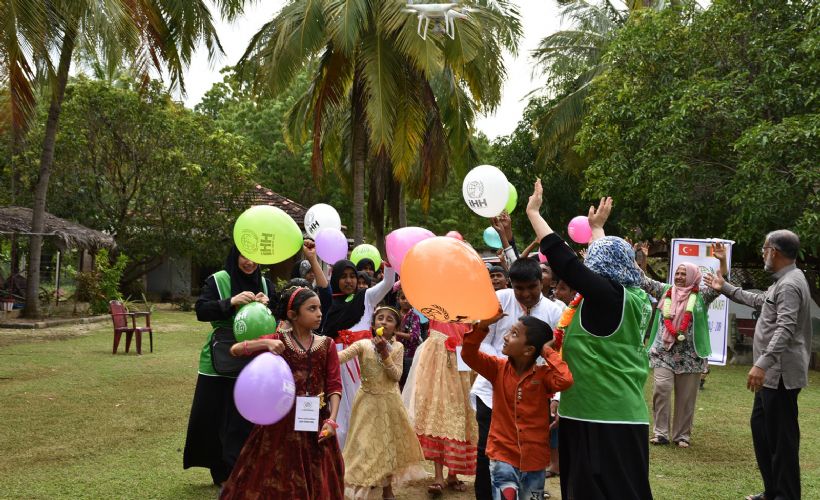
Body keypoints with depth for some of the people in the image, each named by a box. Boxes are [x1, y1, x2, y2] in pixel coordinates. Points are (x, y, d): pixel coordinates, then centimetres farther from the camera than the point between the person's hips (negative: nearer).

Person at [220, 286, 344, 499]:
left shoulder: (326, 345, 1)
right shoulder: (278, 341, -3)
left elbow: (334, 386, -2)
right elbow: (235, 350, -8)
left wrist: (331, 420, -14)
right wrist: (266, 343, -23)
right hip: (282, 420, -1)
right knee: (276, 479, 9)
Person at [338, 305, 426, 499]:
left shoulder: (397, 347, -3)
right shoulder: (363, 344, -10)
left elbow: (396, 376, -12)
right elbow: (339, 356, -26)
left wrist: (384, 353, -21)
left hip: (389, 402, 3)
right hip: (368, 401, -2)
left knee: (388, 441, 12)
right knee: (367, 443, 1)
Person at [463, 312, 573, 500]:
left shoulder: (543, 374, -7)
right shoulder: (498, 368, -2)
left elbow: (565, 380, -27)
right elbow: (469, 355, -12)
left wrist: (547, 352, -17)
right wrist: (483, 324, -22)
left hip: (534, 459, 0)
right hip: (503, 457, 0)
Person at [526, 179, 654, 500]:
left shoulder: (606, 296, -14)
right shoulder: (634, 298, 7)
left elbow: (562, 258, -11)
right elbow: (614, 257, 26)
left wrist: (533, 212, 0)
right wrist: (597, 227, 41)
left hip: (602, 418, -8)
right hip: (622, 415, 8)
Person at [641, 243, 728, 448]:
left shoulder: (701, 296, 3)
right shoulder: (665, 291, 9)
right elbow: (643, 280, 8)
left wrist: (722, 261, -22)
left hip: (690, 355, -1)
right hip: (664, 352, 1)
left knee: (686, 397, 5)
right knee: (662, 389, -11)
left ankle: (682, 435, 16)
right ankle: (661, 433, -3)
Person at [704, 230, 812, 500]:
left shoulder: (789, 285, -18)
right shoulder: (784, 281, 15)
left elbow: (785, 329, -29)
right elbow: (758, 300, 32)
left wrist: (762, 364, -37)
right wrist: (725, 288, 36)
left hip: (780, 373, -11)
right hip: (772, 372, 11)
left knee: (781, 435, -4)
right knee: (760, 426, 17)